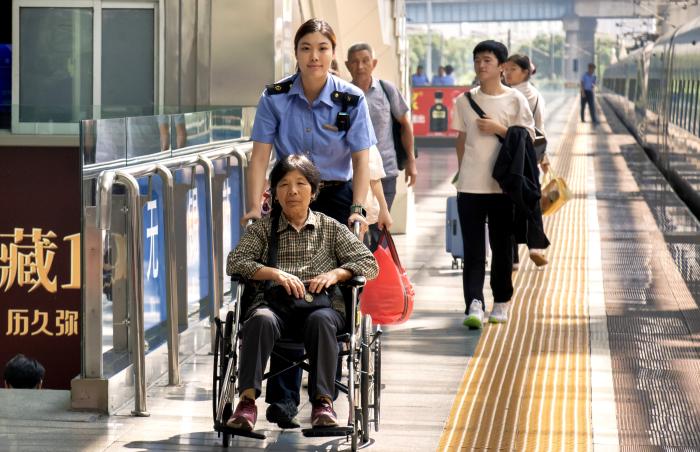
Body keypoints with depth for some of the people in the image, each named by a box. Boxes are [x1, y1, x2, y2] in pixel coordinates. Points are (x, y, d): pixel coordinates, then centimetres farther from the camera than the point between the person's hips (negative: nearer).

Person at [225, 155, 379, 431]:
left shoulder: (331, 228, 20)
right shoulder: (262, 229, 20)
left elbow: (369, 263, 14)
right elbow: (235, 262, 4)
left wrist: (335, 274, -5)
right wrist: (275, 273, -12)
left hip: (322, 304, 0)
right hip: (275, 303, 0)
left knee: (320, 320, -37)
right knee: (260, 320, -36)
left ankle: (323, 401, -40)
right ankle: (247, 400, -43)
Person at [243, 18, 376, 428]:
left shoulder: (351, 99, -6)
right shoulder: (276, 97, -5)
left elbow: (362, 160, -11)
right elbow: (261, 155, -9)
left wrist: (357, 207, -24)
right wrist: (255, 206, -20)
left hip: (335, 199, 0)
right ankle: (283, 398, -8)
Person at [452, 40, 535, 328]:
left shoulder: (515, 100, -1)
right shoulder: (465, 101, 8)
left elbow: (528, 139, -2)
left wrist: (498, 129, -12)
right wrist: (462, 171, 11)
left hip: (503, 185, -1)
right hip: (470, 186, 1)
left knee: (502, 247, 8)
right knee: (473, 249, -6)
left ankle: (501, 303, 19)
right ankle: (474, 304, -12)